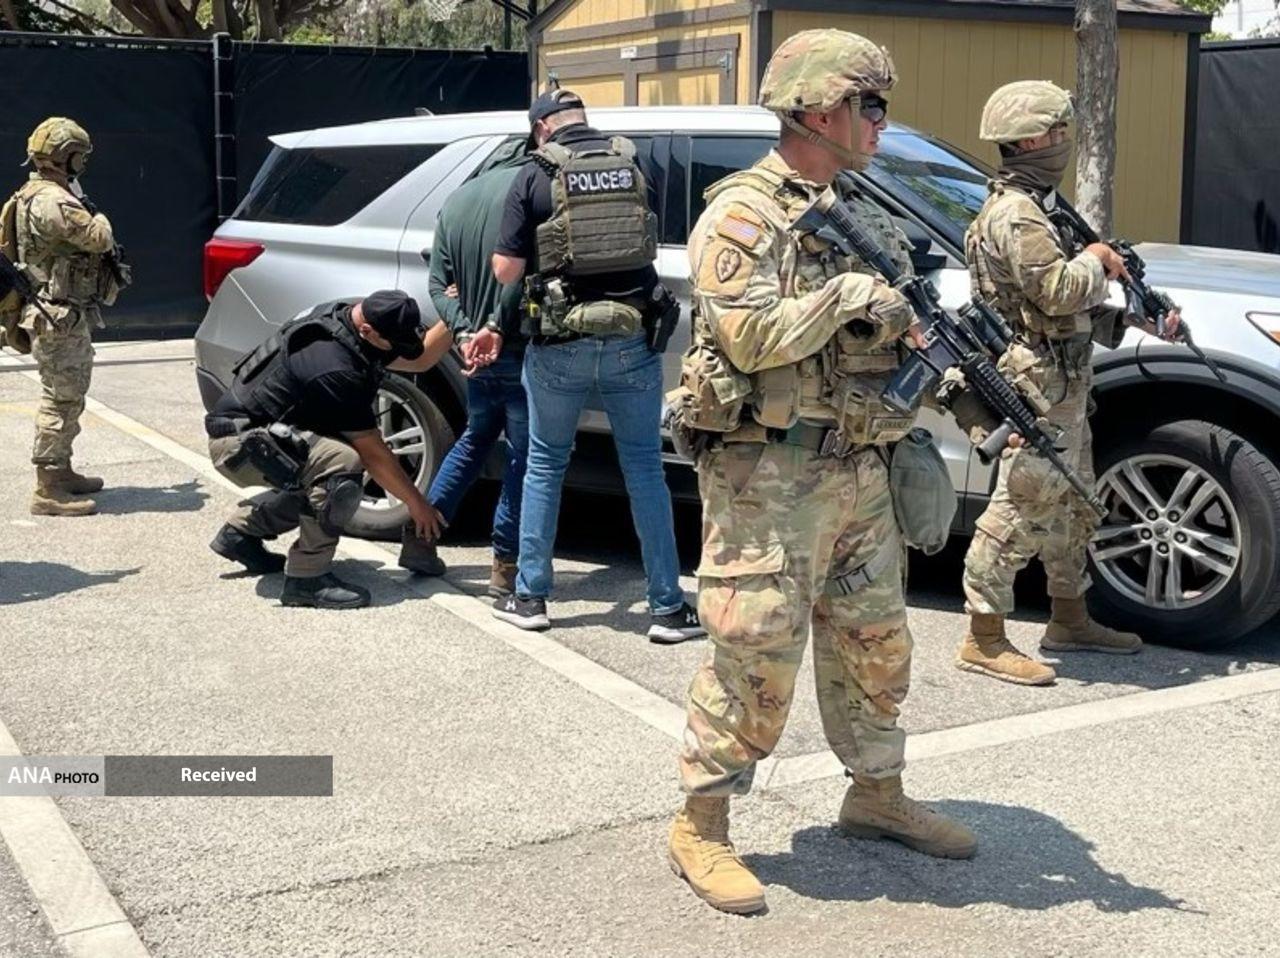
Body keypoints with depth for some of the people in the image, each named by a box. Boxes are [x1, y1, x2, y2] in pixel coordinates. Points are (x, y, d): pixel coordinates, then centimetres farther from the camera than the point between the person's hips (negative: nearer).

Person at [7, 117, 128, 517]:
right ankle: (48, 491, -6)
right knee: (62, 399, -9)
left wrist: (110, 266, 7)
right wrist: (99, 221, -2)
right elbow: (97, 238, -23)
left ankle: (62, 472, 31)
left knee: (65, 397, 19)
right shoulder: (50, 201, -19)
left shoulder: (46, 195, 16)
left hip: (65, 315, 11)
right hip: (59, 318, -11)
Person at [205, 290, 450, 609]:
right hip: (241, 442, -10)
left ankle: (240, 531, 29)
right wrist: (417, 504, -9)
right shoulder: (337, 369, -28)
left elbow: (419, 359, 9)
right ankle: (307, 578, -17)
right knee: (343, 466, -28)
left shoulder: (345, 316, -2)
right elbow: (373, 453, -19)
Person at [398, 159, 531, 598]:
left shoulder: (457, 200, 12)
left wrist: (463, 332, -2)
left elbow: (439, 283, 8)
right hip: (518, 350, -7)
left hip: (477, 350, 7)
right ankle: (505, 565, 6)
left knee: (474, 440, 25)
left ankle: (420, 537, 25)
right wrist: (497, 326, -19)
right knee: (523, 454, 3)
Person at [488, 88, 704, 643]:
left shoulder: (534, 178, -3)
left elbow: (506, 270, -5)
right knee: (645, 468, 8)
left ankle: (529, 597, 19)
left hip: (561, 345, -2)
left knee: (545, 465, 14)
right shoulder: (633, 165, 7)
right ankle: (667, 608, 8)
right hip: (633, 341, 2)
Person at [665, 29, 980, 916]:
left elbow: (900, 325, 21)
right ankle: (701, 828, 8)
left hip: (860, 472, 8)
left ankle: (877, 794, 34)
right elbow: (750, 336, -21)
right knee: (758, 659, -5)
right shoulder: (742, 214, -9)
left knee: (875, 644, 16)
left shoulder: (868, 216, 16)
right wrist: (850, 294, -16)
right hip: (769, 476, -8)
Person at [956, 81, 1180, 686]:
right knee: (1021, 511, -7)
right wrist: (1096, 259, -8)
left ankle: (1069, 621, 31)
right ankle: (983, 642, 0)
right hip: (1039, 388, -11)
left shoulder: (1028, 206, 17)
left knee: (1070, 509, 19)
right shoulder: (1016, 215, -17)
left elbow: (1076, 304, 21)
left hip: (1063, 385, 11)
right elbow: (1059, 292, -27)